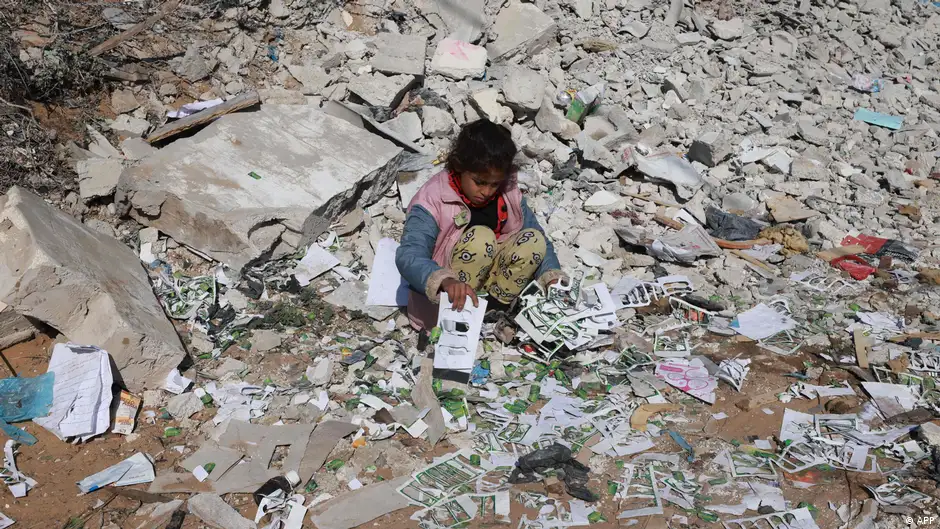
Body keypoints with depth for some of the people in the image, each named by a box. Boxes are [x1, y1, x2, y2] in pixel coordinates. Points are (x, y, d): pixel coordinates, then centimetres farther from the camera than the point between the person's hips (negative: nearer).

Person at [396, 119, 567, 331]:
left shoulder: (509, 194, -4)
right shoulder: (433, 200, -20)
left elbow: (540, 243, 2)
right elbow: (408, 257, -32)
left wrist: (553, 279, -18)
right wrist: (446, 282, -52)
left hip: (491, 284, 5)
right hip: (443, 296, -5)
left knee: (534, 239, -18)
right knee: (480, 237, -30)